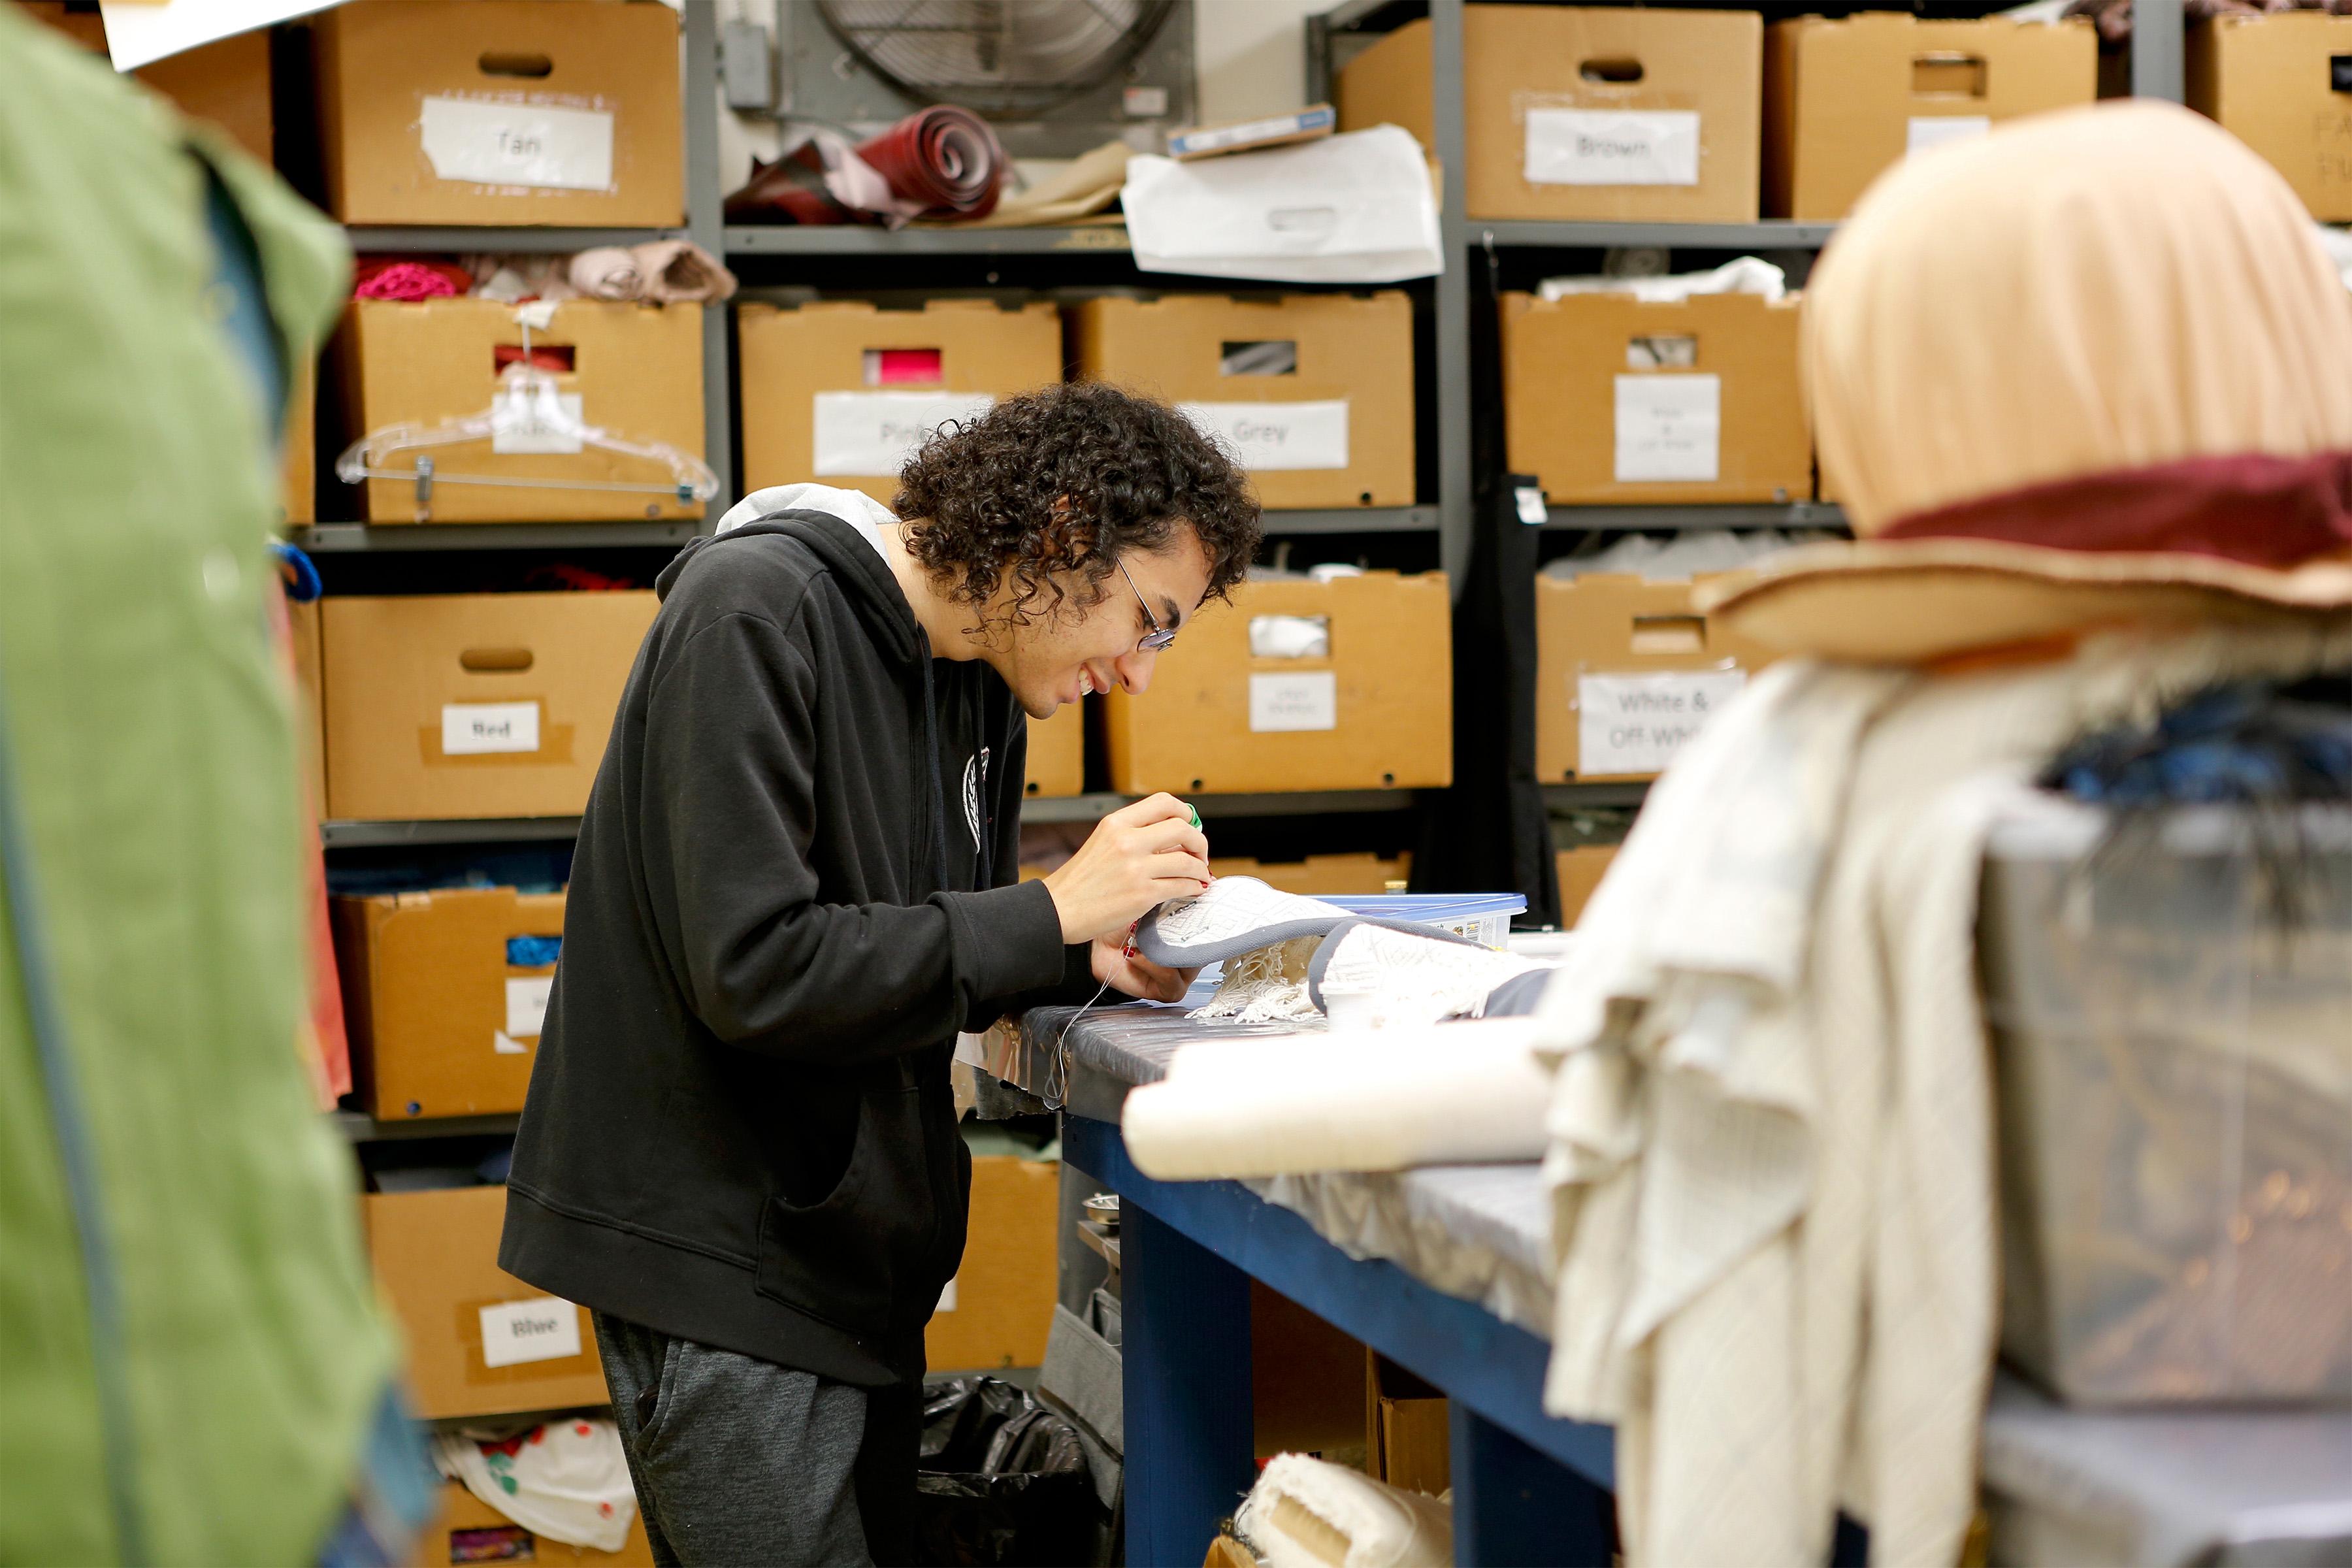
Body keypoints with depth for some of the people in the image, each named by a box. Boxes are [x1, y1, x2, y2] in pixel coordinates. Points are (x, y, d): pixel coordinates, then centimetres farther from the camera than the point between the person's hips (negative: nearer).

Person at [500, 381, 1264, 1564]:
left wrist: (1090, 963, -4)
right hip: (720, 1239, -9)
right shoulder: (759, 612, -18)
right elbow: (756, 970, -26)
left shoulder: (982, 679, 9)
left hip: (855, 1244, 9)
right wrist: (1058, 910, -21)